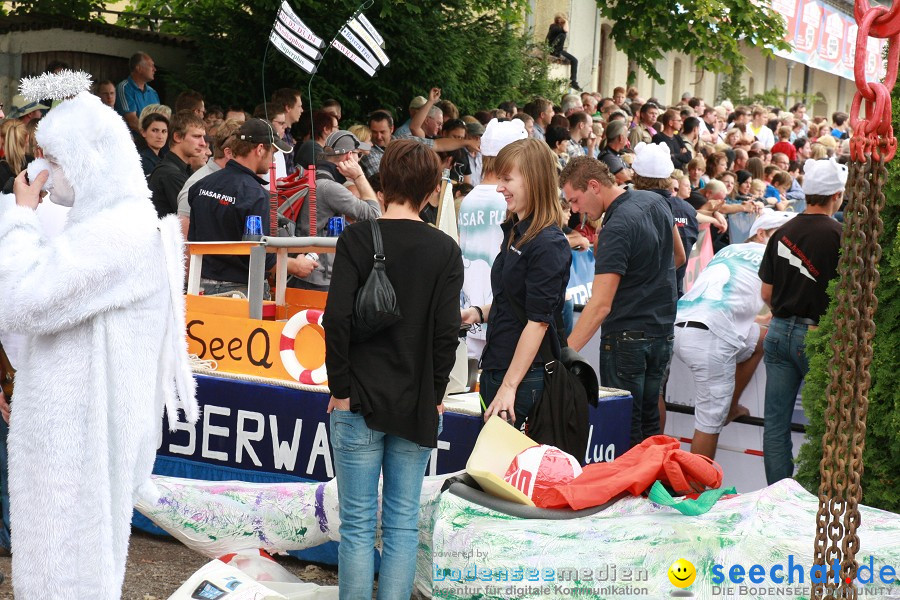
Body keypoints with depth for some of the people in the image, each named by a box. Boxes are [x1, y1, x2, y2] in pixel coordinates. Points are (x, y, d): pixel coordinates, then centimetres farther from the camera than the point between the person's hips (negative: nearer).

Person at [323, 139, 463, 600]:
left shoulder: (357, 238, -5)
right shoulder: (445, 250, 0)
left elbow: (337, 319, -12)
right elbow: (447, 331, -4)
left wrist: (340, 389, -4)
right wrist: (434, 396, 6)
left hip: (360, 402, -2)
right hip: (417, 407, 2)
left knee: (358, 523, 4)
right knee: (403, 522, 9)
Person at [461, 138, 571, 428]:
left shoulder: (548, 245, -16)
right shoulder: (514, 232, 12)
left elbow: (538, 321, -18)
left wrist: (509, 386, -19)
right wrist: (478, 313, 4)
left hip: (526, 374, -9)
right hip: (495, 366, 9)